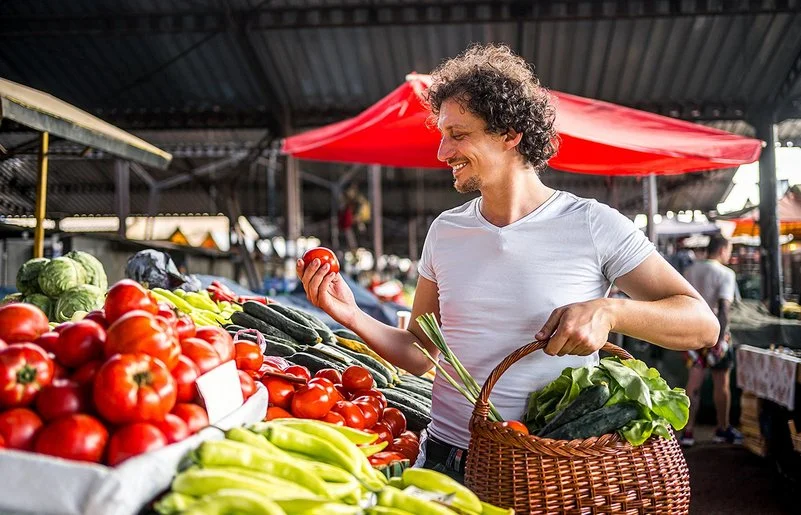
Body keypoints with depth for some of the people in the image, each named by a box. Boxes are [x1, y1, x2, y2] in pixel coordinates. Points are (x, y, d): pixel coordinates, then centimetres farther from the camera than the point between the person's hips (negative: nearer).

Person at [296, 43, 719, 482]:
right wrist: (352, 316, -4)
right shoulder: (444, 231, 8)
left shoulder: (593, 226, -6)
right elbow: (420, 354, 12)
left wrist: (608, 311, -23)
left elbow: (702, 325, -7)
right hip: (444, 459, 2)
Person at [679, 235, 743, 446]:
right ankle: (723, 429, 24)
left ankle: (688, 431, 4)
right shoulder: (725, 273, -10)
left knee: (694, 383, 7)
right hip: (714, 333, -5)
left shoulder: (689, 271, 8)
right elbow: (723, 307, -19)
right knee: (721, 383, 11)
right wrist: (721, 338, -20)